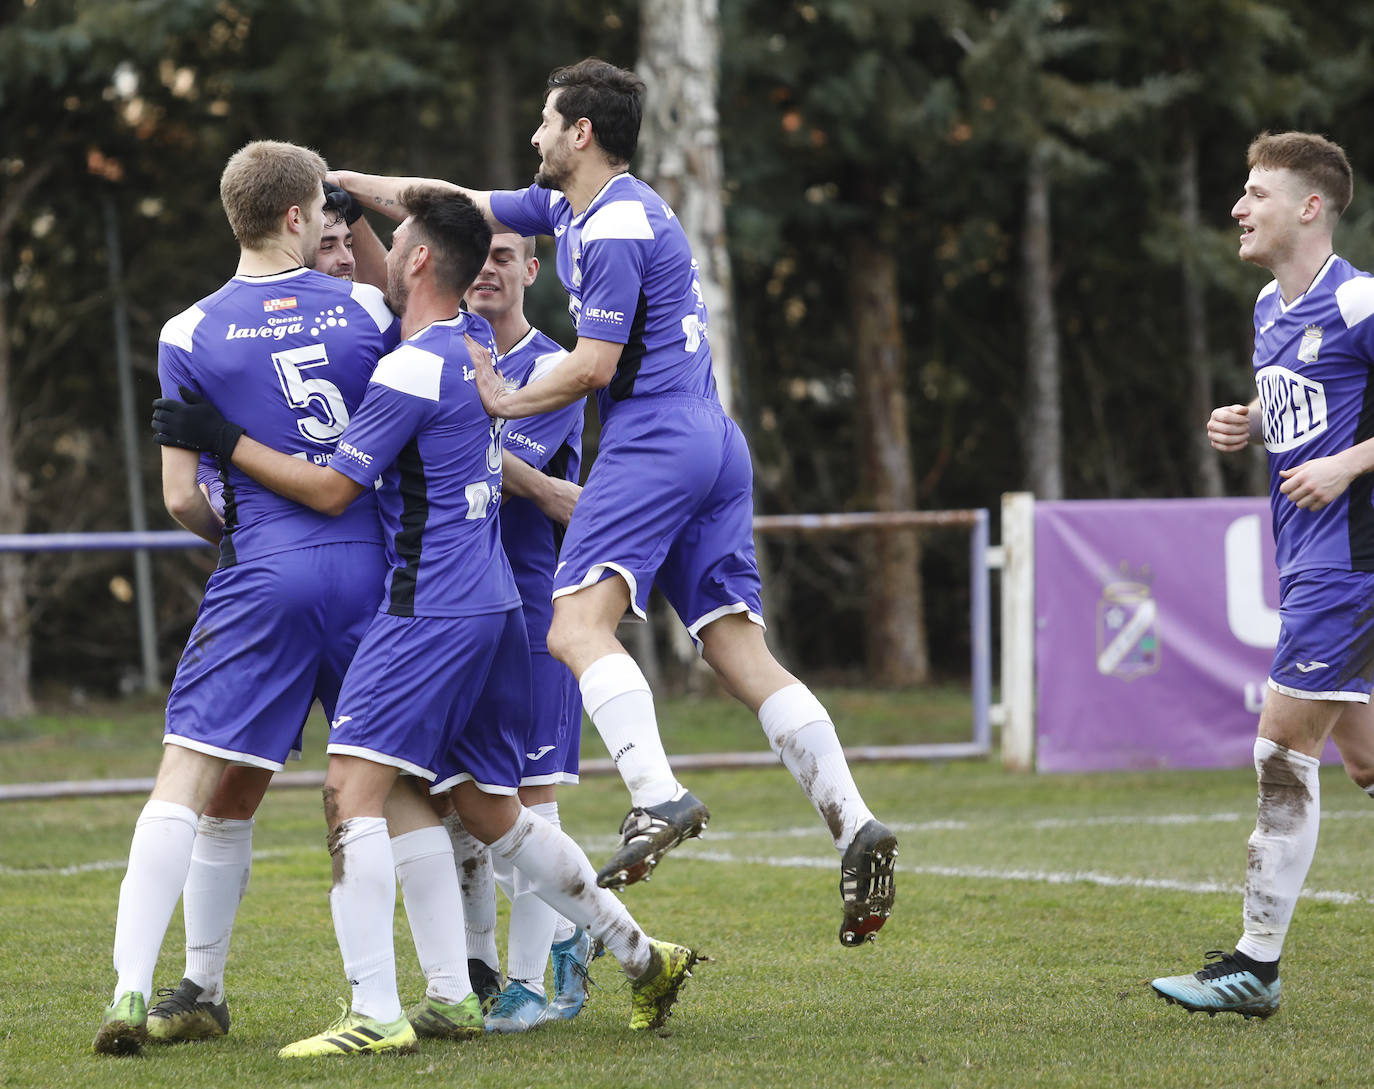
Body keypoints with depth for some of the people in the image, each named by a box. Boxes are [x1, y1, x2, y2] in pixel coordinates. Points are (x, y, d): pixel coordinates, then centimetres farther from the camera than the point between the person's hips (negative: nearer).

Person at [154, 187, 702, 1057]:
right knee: (489, 811, 17)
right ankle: (643, 957, 20)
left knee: (354, 787, -13)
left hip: (432, 610, -9)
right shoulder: (476, 342, 12)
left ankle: (376, 1014, -21)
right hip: (493, 603, 9)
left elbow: (332, 489, -10)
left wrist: (223, 440, -4)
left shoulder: (412, 370, -14)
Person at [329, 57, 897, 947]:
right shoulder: (575, 208, 21)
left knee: (578, 624, -22)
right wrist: (335, 181, 27)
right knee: (742, 653, 2)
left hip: (655, 437, -10)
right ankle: (853, 824, -10)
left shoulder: (618, 227, -9)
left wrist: (507, 402, 2)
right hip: (713, 444, 10)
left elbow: (594, 365, -12)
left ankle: (658, 799, -41)